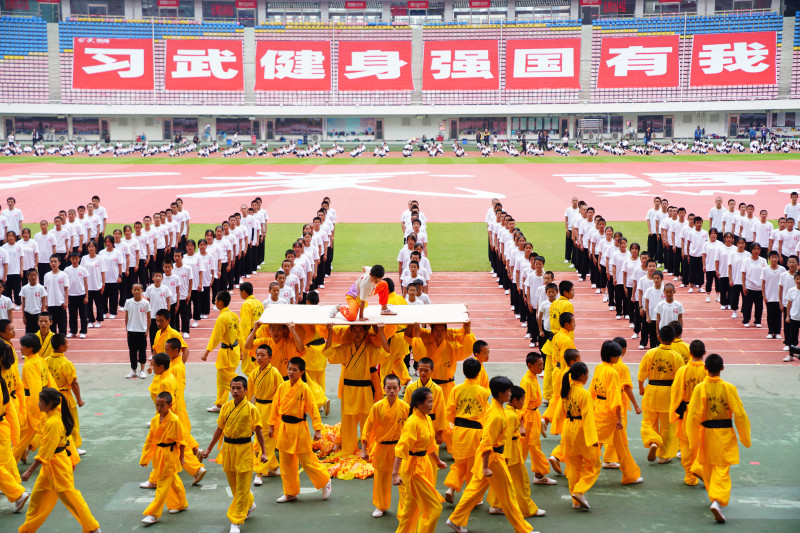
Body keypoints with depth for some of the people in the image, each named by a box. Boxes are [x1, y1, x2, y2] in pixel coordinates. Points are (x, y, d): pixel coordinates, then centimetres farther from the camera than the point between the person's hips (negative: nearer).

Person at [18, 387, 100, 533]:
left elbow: (45, 452, -23)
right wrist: (72, 460, 22)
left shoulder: (52, 423, -25)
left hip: (57, 465, -10)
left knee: (69, 496, -1)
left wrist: (29, 471, -20)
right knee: (38, 494, 16)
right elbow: (67, 438, 14)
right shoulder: (58, 416, 4)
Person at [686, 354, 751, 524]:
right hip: (725, 433, -1)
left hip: (706, 433, 1)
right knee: (722, 470, 0)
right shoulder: (729, 388, -9)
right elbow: (739, 414, -7)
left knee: (708, 469, 20)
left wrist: (693, 440, 3)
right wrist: (745, 438, 5)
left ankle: (715, 498, 34)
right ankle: (718, 501, -20)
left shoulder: (700, 388, -10)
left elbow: (694, 415, -9)